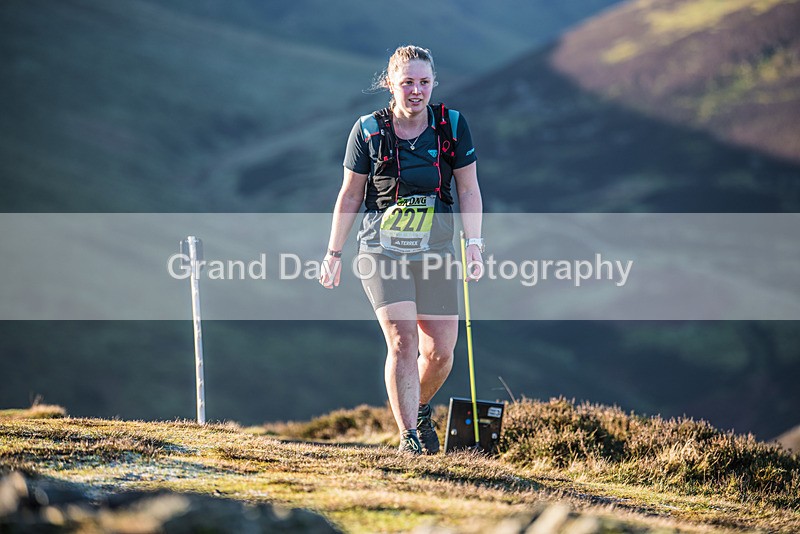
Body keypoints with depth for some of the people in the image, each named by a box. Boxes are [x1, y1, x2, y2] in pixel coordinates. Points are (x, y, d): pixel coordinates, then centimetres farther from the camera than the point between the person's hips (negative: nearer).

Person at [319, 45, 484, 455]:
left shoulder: (452, 125, 0)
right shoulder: (368, 130, -3)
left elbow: (468, 189, 5)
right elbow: (349, 195, 6)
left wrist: (473, 244, -5)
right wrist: (333, 253, 8)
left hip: (435, 250, 2)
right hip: (382, 249, -2)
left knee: (440, 350, 1)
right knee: (402, 339, -19)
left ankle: (420, 408, 32)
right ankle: (408, 436, -15)